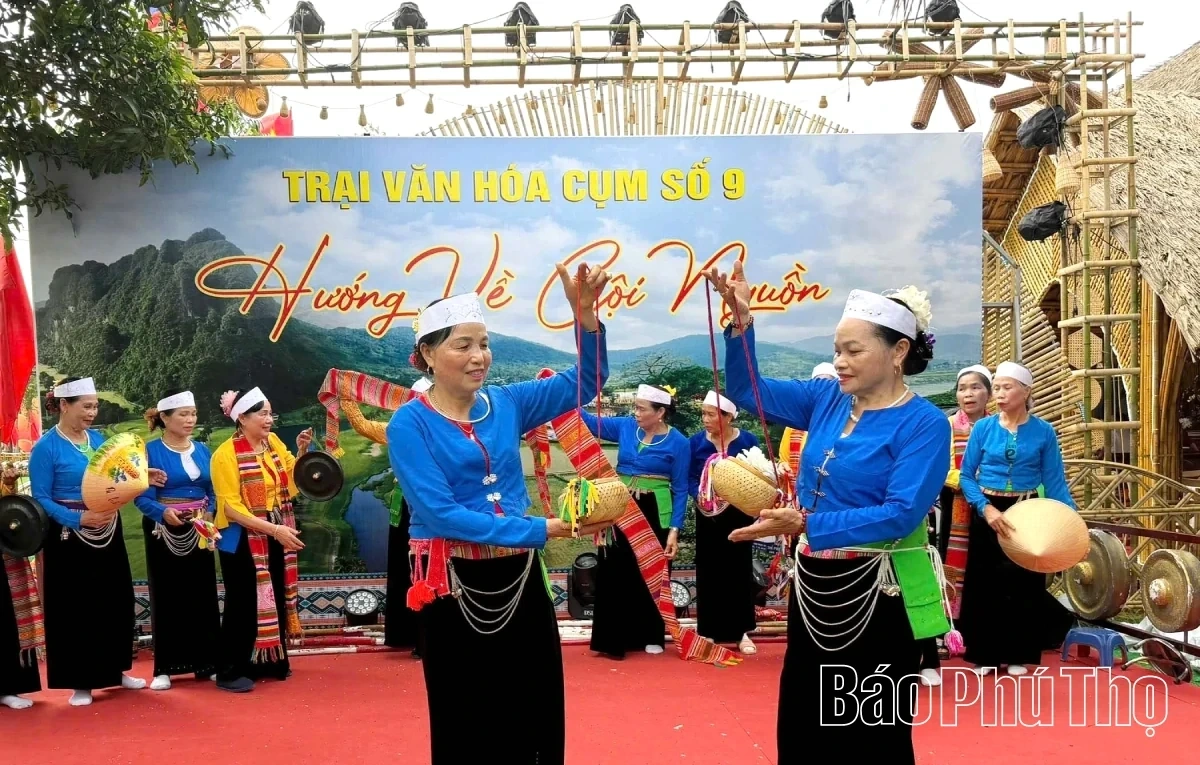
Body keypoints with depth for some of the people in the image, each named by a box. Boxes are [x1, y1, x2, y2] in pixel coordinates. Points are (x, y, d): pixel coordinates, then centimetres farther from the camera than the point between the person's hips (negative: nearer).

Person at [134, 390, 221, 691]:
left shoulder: (203, 450, 7)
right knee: (167, 598, 2)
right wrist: (164, 512, -31)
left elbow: (212, 492, 9)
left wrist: (209, 513, -10)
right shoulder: (150, 451, -7)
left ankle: (206, 662, 13)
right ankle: (165, 668, 9)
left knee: (204, 595, 5)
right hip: (164, 532, -4)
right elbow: (142, 497, -13)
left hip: (200, 532, 4)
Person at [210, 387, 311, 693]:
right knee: (244, 603, -2)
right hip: (242, 539, -6)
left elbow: (291, 479, 12)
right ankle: (230, 672, 9)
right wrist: (274, 529, -27)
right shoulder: (226, 454, -15)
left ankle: (269, 662, 23)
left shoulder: (274, 442, 3)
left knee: (276, 598, 10)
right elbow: (232, 507, -20)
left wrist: (302, 450, -4)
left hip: (276, 536, 6)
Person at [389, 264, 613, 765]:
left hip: (520, 578, 5)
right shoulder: (410, 424, -10)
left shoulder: (505, 403, 4)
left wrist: (584, 312, -12)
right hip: (456, 588, -4)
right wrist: (542, 529, -24)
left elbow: (584, 382, 6)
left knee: (538, 719, 13)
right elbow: (440, 513, -19)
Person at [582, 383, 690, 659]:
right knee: (614, 575, 4)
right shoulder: (625, 427, 1)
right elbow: (590, 421, 6)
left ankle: (652, 636, 23)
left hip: (654, 514, -3)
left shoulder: (678, 443, -8)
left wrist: (675, 529, -11)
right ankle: (614, 638, 12)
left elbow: (680, 490, -6)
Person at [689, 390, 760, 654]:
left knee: (739, 569, 5)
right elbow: (690, 478, -2)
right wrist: (699, 495, -20)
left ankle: (742, 632, 15)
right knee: (708, 570, 4)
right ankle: (708, 631, 15)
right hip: (707, 514, 1)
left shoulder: (748, 440, -5)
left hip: (739, 513, -1)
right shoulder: (696, 442, -1)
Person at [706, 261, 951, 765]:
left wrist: (807, 524, -31)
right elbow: (747, 391, 8)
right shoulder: (827, 399, 4)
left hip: (876, 596, -6)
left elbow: (901, 514, -23)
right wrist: (741, 322, -8)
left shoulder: (924, 424, -13)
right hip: (814, 588, 7)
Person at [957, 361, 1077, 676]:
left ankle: (1018, 654, 22)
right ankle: (985, 654, 17)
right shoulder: (983, 428, -4)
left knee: (1025, 584, 8)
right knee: (985, 583, 5)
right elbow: (966, 475, -4)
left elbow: (1054, 481, -2)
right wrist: (986, 508, -19)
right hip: (987, 512, 0)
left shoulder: (1044, 431, -3)